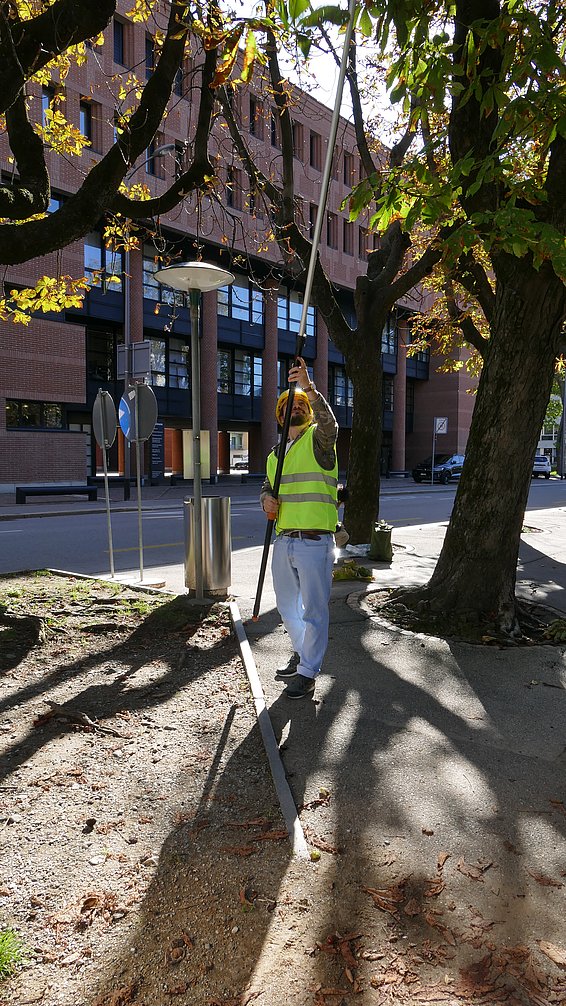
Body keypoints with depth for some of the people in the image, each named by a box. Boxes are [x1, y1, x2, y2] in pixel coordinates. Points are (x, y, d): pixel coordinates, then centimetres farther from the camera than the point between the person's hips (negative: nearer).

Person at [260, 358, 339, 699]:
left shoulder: (318, 440, -3)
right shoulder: (275, 454, 17)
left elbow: (329, 423, -25)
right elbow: (267, 486, 26)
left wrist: (308, 387, -38)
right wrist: (266, 498, 2)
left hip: (315, 541, -7)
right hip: (283, 540, 7)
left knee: (314, 609, 1)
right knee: (287, 605, 19)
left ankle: (308, 673, 13)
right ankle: (303, 654, 39)